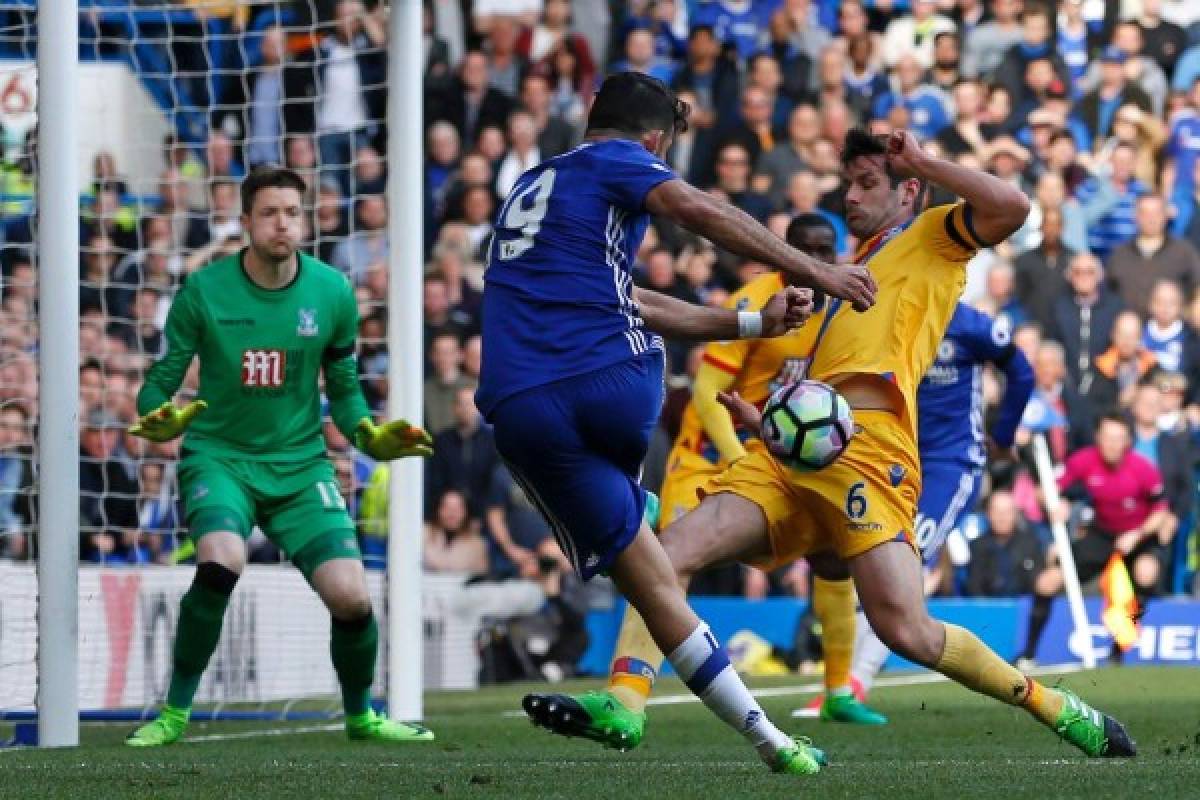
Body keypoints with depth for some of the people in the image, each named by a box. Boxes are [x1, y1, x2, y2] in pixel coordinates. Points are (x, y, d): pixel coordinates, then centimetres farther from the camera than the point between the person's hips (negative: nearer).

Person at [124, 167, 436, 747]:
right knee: (220, 564, -33)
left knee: (351, 597, -12)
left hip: (300, 463, 2)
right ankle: (175, 712, -15)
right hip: (218, 455, -2)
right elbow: (161, 380, -2)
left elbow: (344, 388, 11)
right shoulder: (203, 291, -8)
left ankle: (361, 716, 19)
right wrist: (158, 418, -24)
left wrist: (369, 436, -7)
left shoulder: (332, 292, -1)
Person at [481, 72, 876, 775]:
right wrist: (815, 273, -12)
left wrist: (754, 322, 36)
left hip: (518, 409, 6)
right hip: (611, 385, -5)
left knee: (650, 579, 5)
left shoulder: (530, 187, 33)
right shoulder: (617, 163, 10)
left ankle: (768, 737, 2)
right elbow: (698, 210, -12)